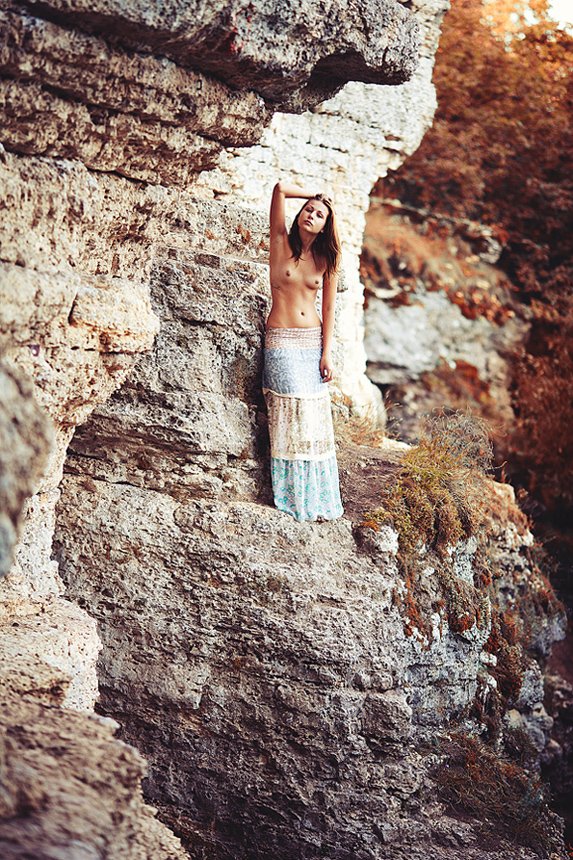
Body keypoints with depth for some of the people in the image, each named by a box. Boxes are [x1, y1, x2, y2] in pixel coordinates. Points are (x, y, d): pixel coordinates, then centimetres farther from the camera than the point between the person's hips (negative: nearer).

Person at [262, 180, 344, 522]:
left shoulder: (326, 259, 7)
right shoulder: (282, 243, 1)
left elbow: (329, 308, 5)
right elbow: (280, 188, -9)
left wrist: (327, 353, -3)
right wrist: (314, 195, 7)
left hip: (314, 342, 3)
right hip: (281, 343, -3)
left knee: (316, 418, 2)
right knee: (293, 415, -8)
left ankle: (318, 497, 9)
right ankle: (295, 497, -2)